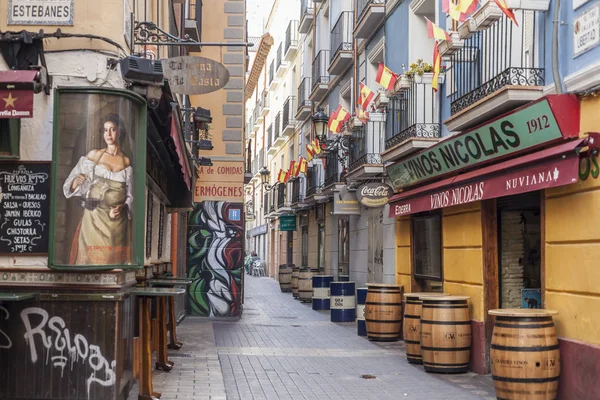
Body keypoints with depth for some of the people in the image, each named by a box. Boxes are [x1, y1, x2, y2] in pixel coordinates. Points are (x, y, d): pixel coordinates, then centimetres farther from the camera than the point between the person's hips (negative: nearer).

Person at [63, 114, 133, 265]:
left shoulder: (126, 162, 7)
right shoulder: (93, 155, 5)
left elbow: (130, 195, 8)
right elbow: (71, 182, 2)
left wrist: (122, 208, -10)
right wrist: (76, 182, -19)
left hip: (117, 219, 1)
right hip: (94, 217, -1)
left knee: (114, 258, 3)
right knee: (91, 257, -2)